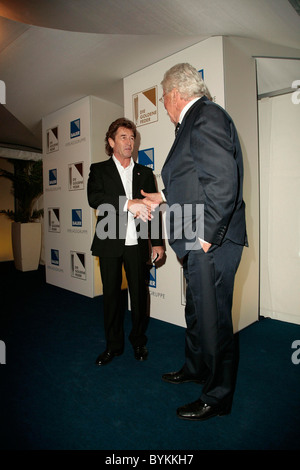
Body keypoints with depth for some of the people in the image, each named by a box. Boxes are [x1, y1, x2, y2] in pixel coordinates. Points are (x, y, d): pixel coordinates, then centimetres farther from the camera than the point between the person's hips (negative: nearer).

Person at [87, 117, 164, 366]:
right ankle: (113, 344, 24)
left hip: (137, 243, 2)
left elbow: (153, 209, 12)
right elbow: (94, 198, -13)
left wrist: (158, 242, 6)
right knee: (111, 293, 7)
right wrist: (129, 203, -22)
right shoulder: (99, 170, 7)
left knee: (139, 293, 6)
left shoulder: (145, 173, 14)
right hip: (110, 243, -1)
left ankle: (139, 340, 27)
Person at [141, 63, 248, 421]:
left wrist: (206, 237, -21)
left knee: (214, 320, 4)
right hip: (199, 245, 10)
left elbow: (223, 181, -23)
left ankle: (217, 398, 25)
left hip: (211, 244, -10)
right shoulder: (196, 121, 19)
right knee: (196, 313, 23)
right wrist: (163, 198, 28)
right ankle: (195, 369, 45)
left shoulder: (206, 115, -12)